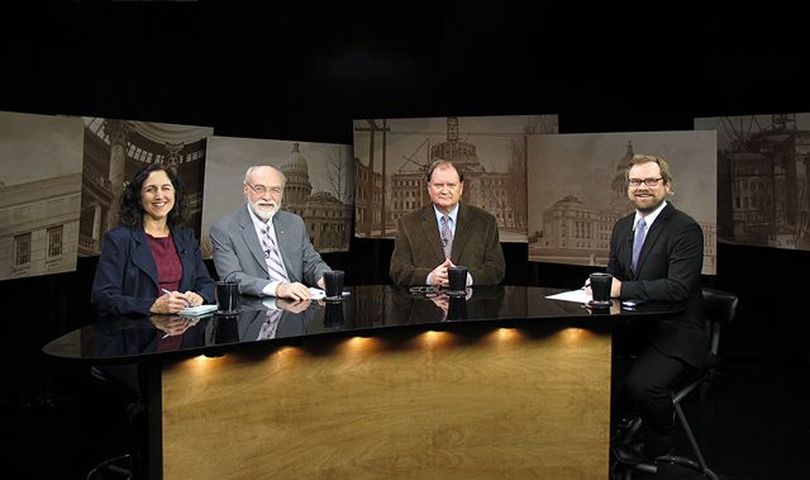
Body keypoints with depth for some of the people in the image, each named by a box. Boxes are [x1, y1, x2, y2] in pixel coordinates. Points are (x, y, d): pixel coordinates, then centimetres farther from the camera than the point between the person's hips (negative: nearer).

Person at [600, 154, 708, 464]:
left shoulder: (686, 229, -12)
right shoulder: (622, 227, 12)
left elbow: (678, 288, -23)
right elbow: (614, 275, 18)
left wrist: (622, 288, -25)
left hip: (675, 334, -7)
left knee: (641, 383, -29)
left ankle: (657, 447, 4)